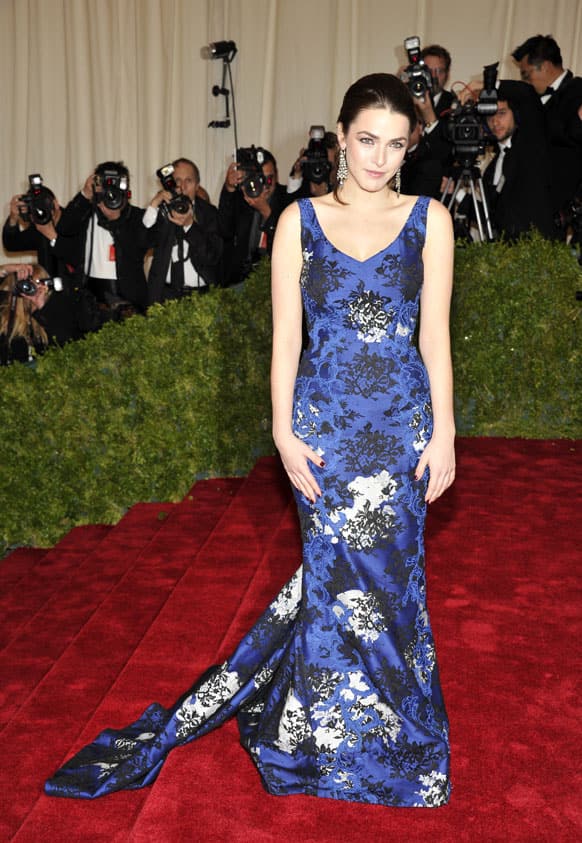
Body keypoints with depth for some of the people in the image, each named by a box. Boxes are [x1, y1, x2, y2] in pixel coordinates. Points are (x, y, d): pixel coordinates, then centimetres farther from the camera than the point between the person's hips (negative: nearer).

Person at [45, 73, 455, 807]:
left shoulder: (429, 219, 3)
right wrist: (284, 431, -5)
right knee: (342, 571, 6)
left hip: (403, 422, 1)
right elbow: (285, 334, 0)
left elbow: (434, 332, 2)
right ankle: (335, 744, 29)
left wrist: (443, 433, -2)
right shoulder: (300, 220, 2)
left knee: (387, 573, 6)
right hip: (323, 420, -1)